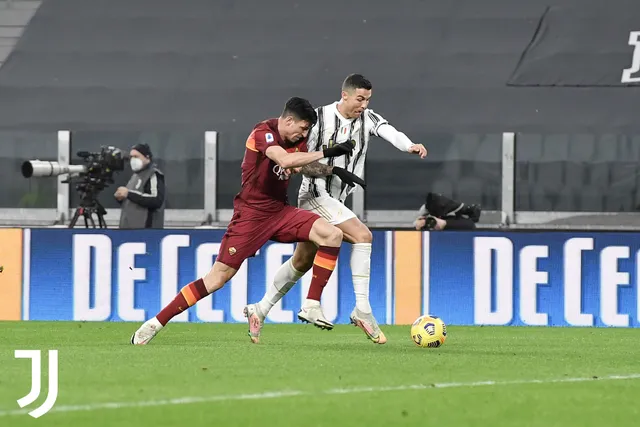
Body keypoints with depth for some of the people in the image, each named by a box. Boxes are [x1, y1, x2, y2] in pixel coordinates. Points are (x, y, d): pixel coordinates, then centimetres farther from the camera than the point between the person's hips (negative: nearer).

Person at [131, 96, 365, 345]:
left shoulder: (296, 139, 5)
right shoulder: (264, 132, -18)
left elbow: (305, 165, 23)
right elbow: (286, 160, -35)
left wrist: (334, 171, 7)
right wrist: (326, 153, -30)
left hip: (279, 212, 7)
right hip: (251, 213, -7)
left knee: (332, 235, -12)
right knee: (219, 276, -9)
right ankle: (156, 322, -1)